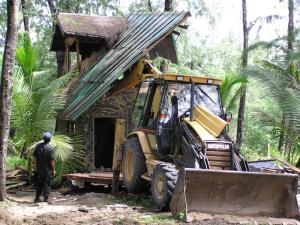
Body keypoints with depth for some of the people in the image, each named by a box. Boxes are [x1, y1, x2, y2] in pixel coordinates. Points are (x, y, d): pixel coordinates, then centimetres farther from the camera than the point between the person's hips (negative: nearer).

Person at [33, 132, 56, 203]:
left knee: (39, 183, 16)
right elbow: (52, 160, -17)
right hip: (48, 169, -5)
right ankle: (45, 199, 1)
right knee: (47, 184, 2)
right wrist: (53, 170, -10)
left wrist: (36, 166, 17)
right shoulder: (50, 148, -16)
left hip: (39, 168, 5)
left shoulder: (38, 146, 0)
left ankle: (37, 198, 21)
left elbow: (35, 156, 6)